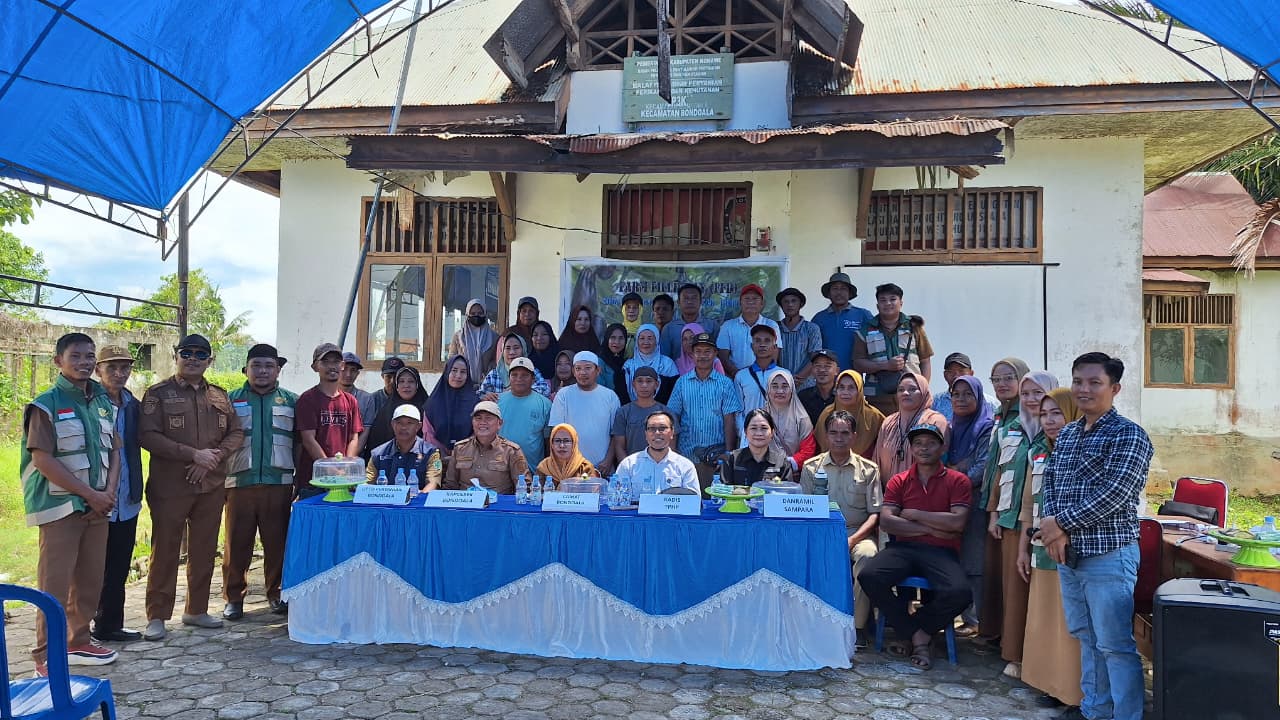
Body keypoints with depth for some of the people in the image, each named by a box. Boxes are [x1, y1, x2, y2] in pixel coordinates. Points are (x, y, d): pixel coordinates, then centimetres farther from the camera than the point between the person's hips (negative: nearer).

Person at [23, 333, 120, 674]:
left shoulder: (104, 403, 10)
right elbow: (43, 460, -13)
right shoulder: (46, 404, -7)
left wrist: (109, 492, -4)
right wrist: (91, 494, -14)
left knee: (90, 581, 11)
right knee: (54, 584, -3)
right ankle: (46, 655, 6)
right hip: (60, 507, -6)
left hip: (98, 507, 6)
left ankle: (78, 642, 25)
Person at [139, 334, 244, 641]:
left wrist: (213, 458, -8)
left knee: (204, 550, 10)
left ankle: (196, 610, 22)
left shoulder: (219, 395, 11)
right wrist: (194, 454, -17)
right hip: (170, 486, -4)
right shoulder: (159, 393, -2)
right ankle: (157, 616, 12)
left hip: (212, 486, 4)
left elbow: (236, 433, 10)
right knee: (165, 551, 2)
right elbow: (148, 436, -11)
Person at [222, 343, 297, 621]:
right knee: (237, 542, 2)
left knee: (277, 542, 6)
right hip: (240, 482, 0)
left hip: (279, 482, 1)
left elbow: (300, 442, 10)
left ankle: (277, 593, 19)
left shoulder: (291, 401, 10)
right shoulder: (232, 399, 9)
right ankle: (234, 596, 14)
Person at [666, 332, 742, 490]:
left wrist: (729, 453, -6)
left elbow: (729, 421, 1)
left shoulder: (725, 384, 3)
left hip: (716, 453, -1)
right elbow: (673, 417, 9)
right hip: (687, 452, 1)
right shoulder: (682, 382, 7)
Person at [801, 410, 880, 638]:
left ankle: (857, 625, -22)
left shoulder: (868, 469, 9)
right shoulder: (811, 467, 11)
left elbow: (875, 513, 4)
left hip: (858, 532, 0)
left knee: (867, 553, -34)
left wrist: (853, 539, -13)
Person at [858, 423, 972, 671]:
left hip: (941, 551, -1)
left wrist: (913, 514, -4)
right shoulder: (898, 482, 12)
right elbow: (886, 522, -2)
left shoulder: (957, 481, 7)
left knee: (959, 592, -32)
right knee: (869, 576, -28)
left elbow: (957, 522, -8)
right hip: (903, 548, 2)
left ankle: (912, 627, -3)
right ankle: (918, 636, -11)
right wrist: (931, 528, -7)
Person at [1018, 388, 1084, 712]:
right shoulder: (1038, 452, 10)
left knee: (1071, 625, 1)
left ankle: (1076, 692, 14)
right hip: (1043, 550, 7)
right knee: (1042, 622, 14)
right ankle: (1051, 683, 27)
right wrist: (1024, 547, 16)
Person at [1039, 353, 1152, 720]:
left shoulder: (1128, 435, -10)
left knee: (1115, 645, -1)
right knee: (1086, 638, 18)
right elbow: (1050, 480, 10)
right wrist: (1052, 529, -7)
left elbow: (1115, 493, -19)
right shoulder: (1066, 434, 12)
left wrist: (1062, 522, -14)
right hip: (1067, 553, 7)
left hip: (1108, 555, -7)